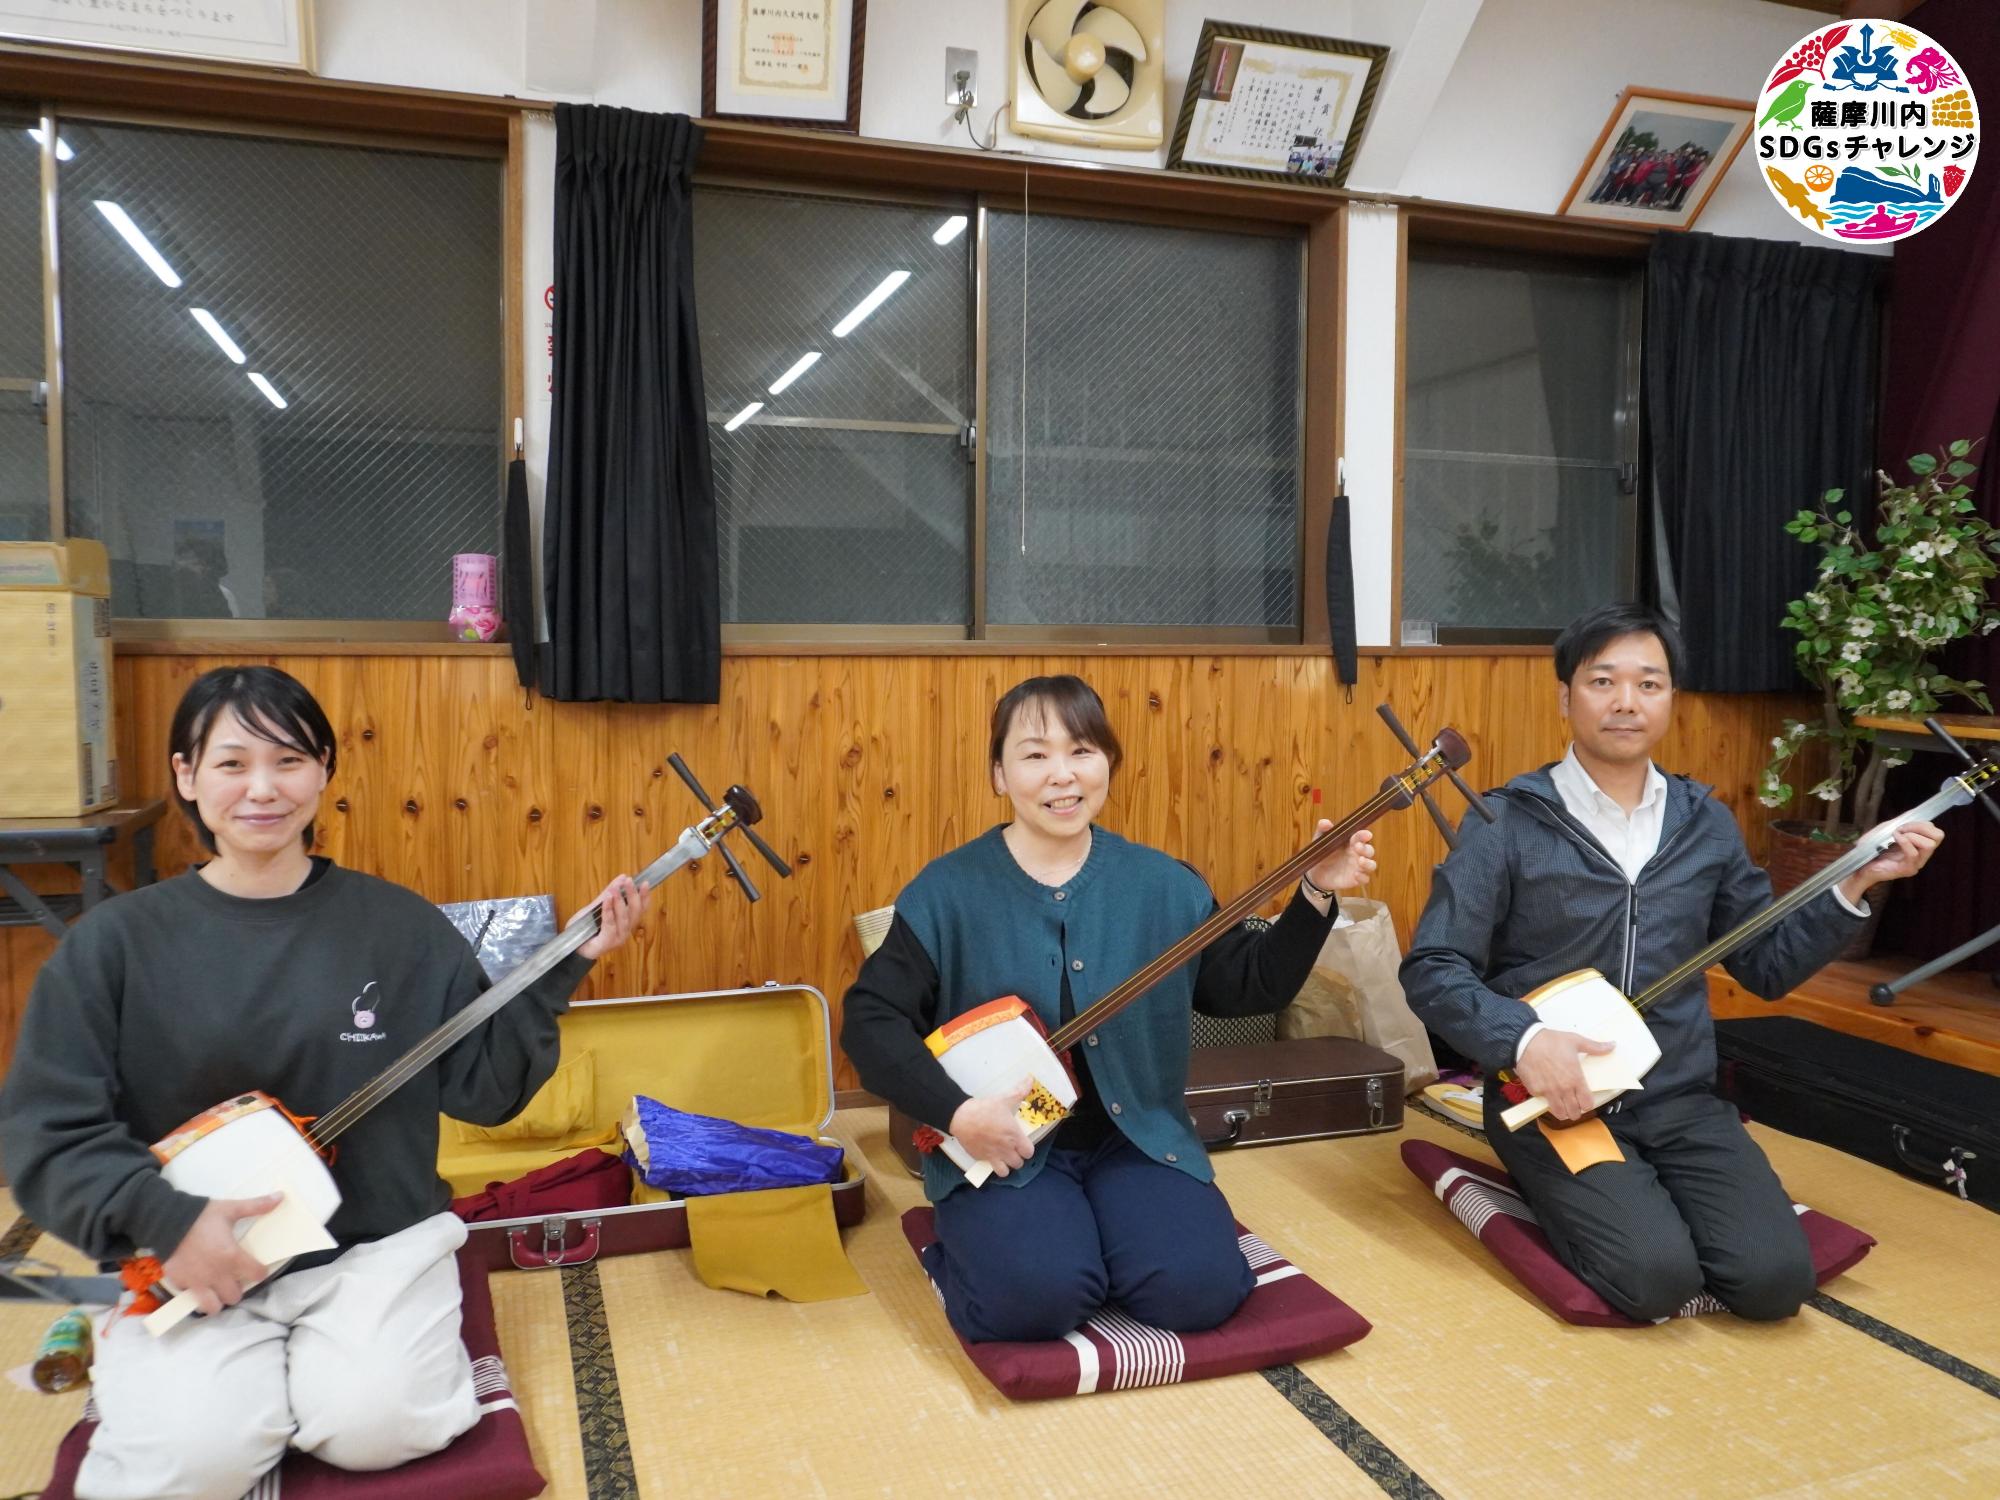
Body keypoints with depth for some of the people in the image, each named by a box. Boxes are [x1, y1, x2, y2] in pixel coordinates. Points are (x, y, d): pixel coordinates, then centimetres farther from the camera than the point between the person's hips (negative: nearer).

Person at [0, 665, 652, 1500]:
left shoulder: (399, 926, 0)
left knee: (374, 1423, -25)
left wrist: (563, 969, -9)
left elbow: (484, 1086, 2)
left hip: (377, 1244, 0)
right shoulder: (115, 943, -2)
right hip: (187, 1260, 0)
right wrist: (163, 1218, -18)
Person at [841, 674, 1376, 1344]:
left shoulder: (1160, 884, 2)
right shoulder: (948, 891, -6)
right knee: (1034, 1296, -28)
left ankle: (1097, 1224, 11)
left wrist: (1315, 894, -6)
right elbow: (872, 1019, -8)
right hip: (1000, 1149, -2)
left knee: (1199, 1287, -20)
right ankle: (972, 1239, 7)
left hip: (1137, 1137, 3)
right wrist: (957, 1113, -19)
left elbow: (1253, 985, 8)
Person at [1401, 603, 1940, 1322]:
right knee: (1658, 1277, -23)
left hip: (1680, 1100, 5)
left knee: (1775, 1278, -14)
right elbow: (1432, 969, -10)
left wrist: (1853, 884, 2)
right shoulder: (1507, 821, -8)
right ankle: (1545, 1188, 6)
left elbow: (1767, 966, 14)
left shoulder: (1705, 823, 7)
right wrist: (1523, 1040, -25)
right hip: (1554, 1102, -4)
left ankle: (1638, 1193, 13)